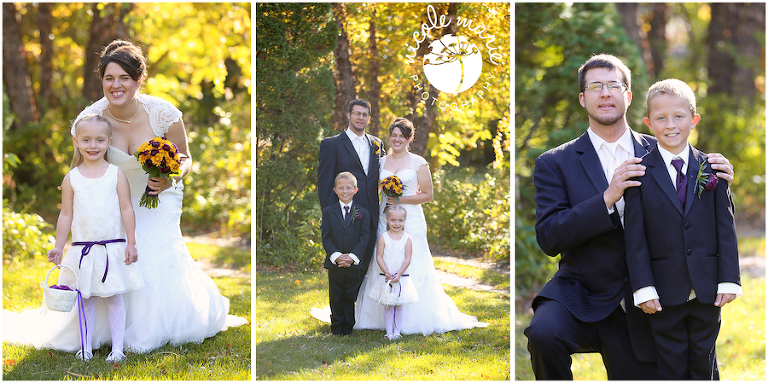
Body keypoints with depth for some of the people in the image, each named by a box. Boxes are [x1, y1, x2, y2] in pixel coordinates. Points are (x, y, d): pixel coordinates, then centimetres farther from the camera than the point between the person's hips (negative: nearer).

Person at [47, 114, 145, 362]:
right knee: (86, 298, 6)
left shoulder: (116, 174, 0)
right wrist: (58, 247, 5)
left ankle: (117, 348, 4)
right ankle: (86, 348, 12)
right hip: (82, 249, 1)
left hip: (113, 248, -1)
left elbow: (127, 210, 0)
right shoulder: (71, 178, 3)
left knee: (114, 297, 1)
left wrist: (131, 243, -3)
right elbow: (66, 215, 7)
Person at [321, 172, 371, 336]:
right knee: (335, 299, 7)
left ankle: (348, 327, 18)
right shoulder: (328, 212, 3)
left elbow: (364, 238, -2)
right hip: (334, 264, 0)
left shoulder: (363, 213, 3)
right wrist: (336, 255, -16)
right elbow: (326, 237, -2)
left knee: (350, 298, 6)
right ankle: (336, 327, 17)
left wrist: (352, 256, -16)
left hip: (354, 263, 0)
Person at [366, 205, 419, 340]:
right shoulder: (383, 238, -1)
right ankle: (389, 332, 7)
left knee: (399, 305, 5)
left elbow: (407, 259, -4)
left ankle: (397, 332, 11)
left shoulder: (407, 239, -1)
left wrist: (398, 275, -13)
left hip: (402, 277, 0)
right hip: (386, 277, 0)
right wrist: (386, 272, -16)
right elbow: (379, 257, -3)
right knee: (387, 306, 3)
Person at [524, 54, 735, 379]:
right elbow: (548, 238, -12)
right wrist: (607, 198, -23)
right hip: (580, 295, -3)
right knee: (544, 332, -32)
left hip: (639, 312, 3)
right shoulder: (555, 163, -1)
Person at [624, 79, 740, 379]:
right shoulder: (640, 172, -3)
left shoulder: (711, 168, 3)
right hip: (664, 292, -1)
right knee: (671, 368, 8)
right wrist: (643, 287, -11)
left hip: (707, 289, 2)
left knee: (704, 364, 13)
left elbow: (726, 228, 2)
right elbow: (635, 235, -5)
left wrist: (728, 279, -4)